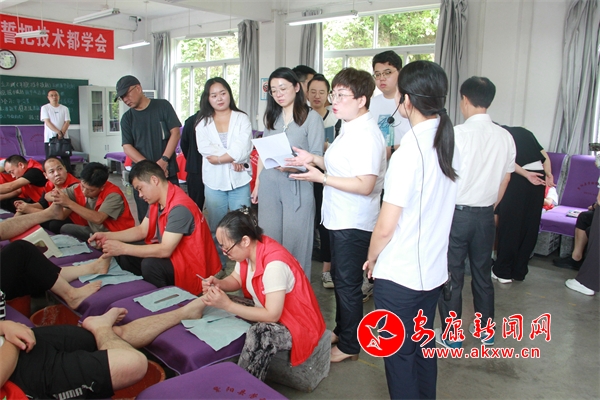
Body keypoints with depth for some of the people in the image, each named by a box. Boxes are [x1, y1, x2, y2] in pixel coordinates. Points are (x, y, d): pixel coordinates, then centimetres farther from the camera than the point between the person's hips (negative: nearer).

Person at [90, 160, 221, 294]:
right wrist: (108, 236, 0)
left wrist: (123, 248, -26)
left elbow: (165, 250, -30)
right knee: (125, 255, 2)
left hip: (192, 269, -9)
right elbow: (142, 230, 12)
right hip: (173, 256, 9)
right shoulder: (157, 201, 3)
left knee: (150, 264, -33)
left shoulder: (179, 207, -27)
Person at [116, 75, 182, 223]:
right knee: (145, 219, 6)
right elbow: (127, 147, 1)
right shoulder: (127, 118, 9)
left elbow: (175, 133, -3)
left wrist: (164, 160, -15)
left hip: (168, 172, -2)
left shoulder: (163, 106, 2)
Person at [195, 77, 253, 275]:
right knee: (216, 229, 10)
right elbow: (206, 151, -7)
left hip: (240, 181, -2)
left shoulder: (242, 119, 4)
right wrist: (233, 158, -13)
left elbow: (243, 149, -11)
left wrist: (219, 157, -11)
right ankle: (217, 268, 22)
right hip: (214, 183, 2)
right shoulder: (203, 123, 9)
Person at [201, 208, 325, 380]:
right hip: (268, 313, 8)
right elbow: (236, 280, 10)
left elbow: (272, 315, -30)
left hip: (297, 325, -8)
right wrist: (218, 284, -13)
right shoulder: (249, 249, -8)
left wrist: (227, 305, -29)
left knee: (259, 335, -36)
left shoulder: (274, 263, -32)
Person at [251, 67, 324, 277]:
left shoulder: (312, 117, -3)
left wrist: (292, 167, -25)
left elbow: (316, 157, -8)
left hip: (297, 187, -5)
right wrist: (257, 183, 13)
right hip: (269, 186, 5)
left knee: (295, 241, 1)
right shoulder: (271, 116, 14)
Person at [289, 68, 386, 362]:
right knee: (340, 278, 21)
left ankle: (349, 346, 22)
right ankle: (341, 330, 40)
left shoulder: (366, 136, -21)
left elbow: (365, 184, -27)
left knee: (347, 283, 4)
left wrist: (321, 177, -25)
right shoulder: (349, 129, 11)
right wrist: (314, 159, 6)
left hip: (354, 223, -10)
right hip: (339, 218, 10)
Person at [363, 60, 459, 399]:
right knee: (424, 348, 23)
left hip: (399, 276, -8)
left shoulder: (409, 152, -23)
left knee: (400, 357, 10)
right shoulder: (450, 143, 1)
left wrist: (371, 258, -3)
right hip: (434, 269, 8)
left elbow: (385, 227, -19)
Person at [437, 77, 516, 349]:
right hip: (485, 215, 5)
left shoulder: (457, 134, -15)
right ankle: (486, 331, 32)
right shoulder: (505, 137, 1)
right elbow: (505, 179, 10)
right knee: (483, 274, 18)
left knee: (451, 276, 6)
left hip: (456, 213, -5)